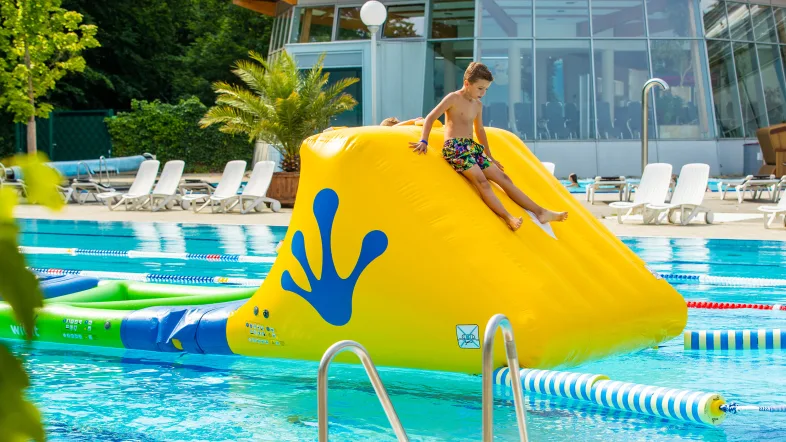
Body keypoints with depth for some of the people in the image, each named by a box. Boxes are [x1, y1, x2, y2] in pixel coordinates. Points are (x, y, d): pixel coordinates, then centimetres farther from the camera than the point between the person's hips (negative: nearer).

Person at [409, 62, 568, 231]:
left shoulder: (478, 105, 16)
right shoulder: (453, 98, -6)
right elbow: (430, 118, -7)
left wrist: (489, 156, 32)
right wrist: (424, 141, -17)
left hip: (472, 147, 8)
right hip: (454, 147, -8)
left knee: (503, 178, 1)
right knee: (481, 180, -28)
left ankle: (540, 212, -1)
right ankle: (508, 218, -45)